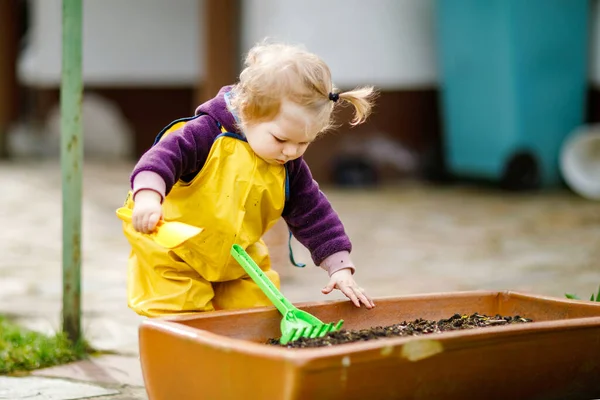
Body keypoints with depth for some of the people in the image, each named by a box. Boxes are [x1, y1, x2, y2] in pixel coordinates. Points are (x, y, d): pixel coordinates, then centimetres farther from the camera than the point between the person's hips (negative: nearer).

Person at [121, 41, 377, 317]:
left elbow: (314, 216, -1)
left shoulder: (289, 169, -6)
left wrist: (341, 268, -7)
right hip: (172, 257, -5)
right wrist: (148, 197, -51)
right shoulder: (209, 133, -22)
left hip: (237, 265, 5)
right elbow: (166, 154, -32)